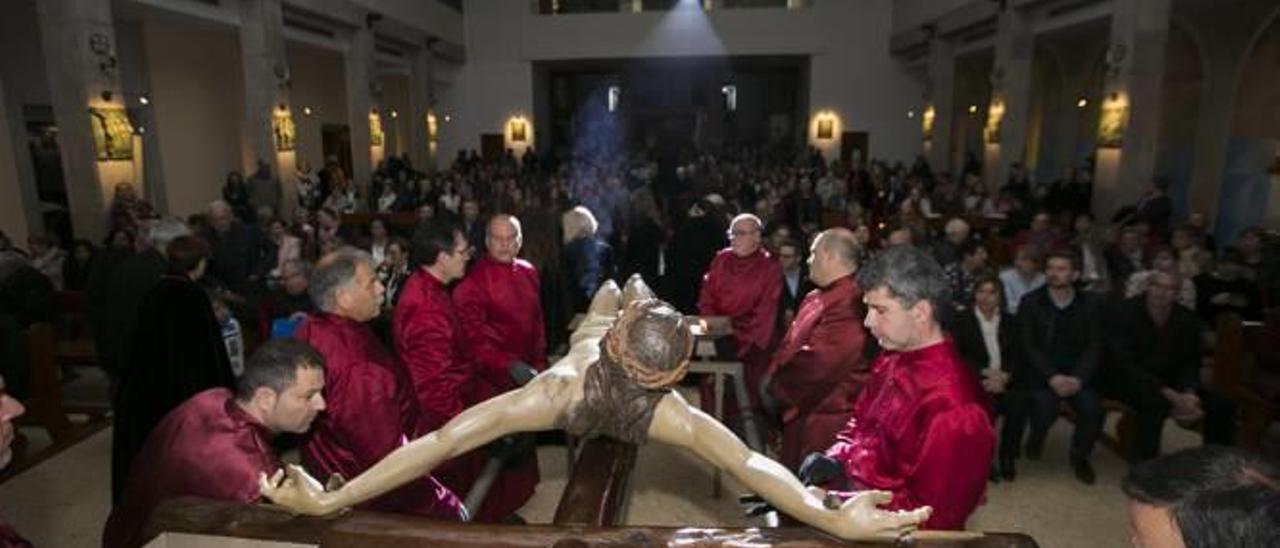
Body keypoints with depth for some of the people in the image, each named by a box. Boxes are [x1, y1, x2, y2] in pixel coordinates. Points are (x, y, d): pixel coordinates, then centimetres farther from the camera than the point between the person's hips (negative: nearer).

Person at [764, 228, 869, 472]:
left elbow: (815, 364, -27)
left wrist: (775, 382, -12)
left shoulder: (848, 303, -24)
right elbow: (791, 346, 17)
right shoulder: (816, 298, 10)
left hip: (825, 420, -10)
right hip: (802, 413, 10)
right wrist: (776, 375, 1)